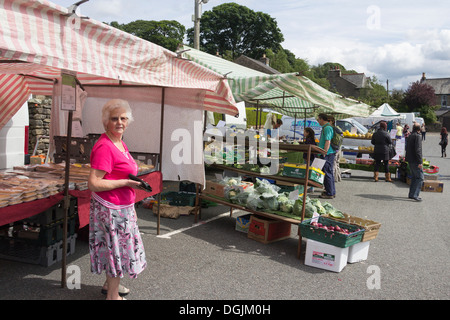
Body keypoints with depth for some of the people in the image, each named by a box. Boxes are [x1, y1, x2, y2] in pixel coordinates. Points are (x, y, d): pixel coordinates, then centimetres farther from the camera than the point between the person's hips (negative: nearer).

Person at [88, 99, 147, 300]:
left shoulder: (120, 143, 10)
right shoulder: (104, 147, -21)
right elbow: (93, 183, -25)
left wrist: (133, 179, 11)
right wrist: (126, 182, -24)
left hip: (122, 206, 10)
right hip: (111, 208, -10)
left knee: (117, 246, 22)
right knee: (116, 248, 3)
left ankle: (110, 284, 41)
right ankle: (112, 295, 20)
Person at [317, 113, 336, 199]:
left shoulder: (327, 128, -14)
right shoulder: (327, 127, 18)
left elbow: (328, 142, -22)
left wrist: (324, 153, -23)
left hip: (327, 154, -10)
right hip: (330, 153, 10)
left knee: (327, 173, -6)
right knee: (329, 173, 14)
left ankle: (329, 193, -2)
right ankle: (332, 192, 22)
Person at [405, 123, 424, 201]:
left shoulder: (410, 136, 13)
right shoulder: (417, 136, -14)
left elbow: (407, 148, 20)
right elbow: (418, 150, -21)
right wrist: (420, 162, -21)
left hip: (410, 160, 9)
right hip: (415, 161, -9)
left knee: (414, 177, 16)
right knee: (420, 178, -6)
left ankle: (411, 194, 19)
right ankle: (414, 195, -11)